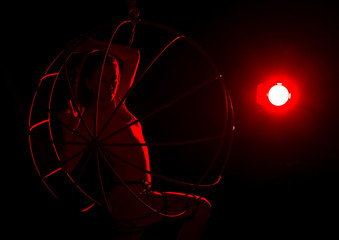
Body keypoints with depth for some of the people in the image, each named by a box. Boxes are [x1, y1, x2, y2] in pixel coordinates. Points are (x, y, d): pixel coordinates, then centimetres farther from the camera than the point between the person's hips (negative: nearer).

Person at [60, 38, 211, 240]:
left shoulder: (116, 103, 8)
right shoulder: (88, 119, -12)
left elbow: (133, 56, 14)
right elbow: (68, 166, -17)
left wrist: (95, 46, 9)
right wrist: (69, 129, -28)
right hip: (131, 201, -8)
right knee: (202, 208, 0)